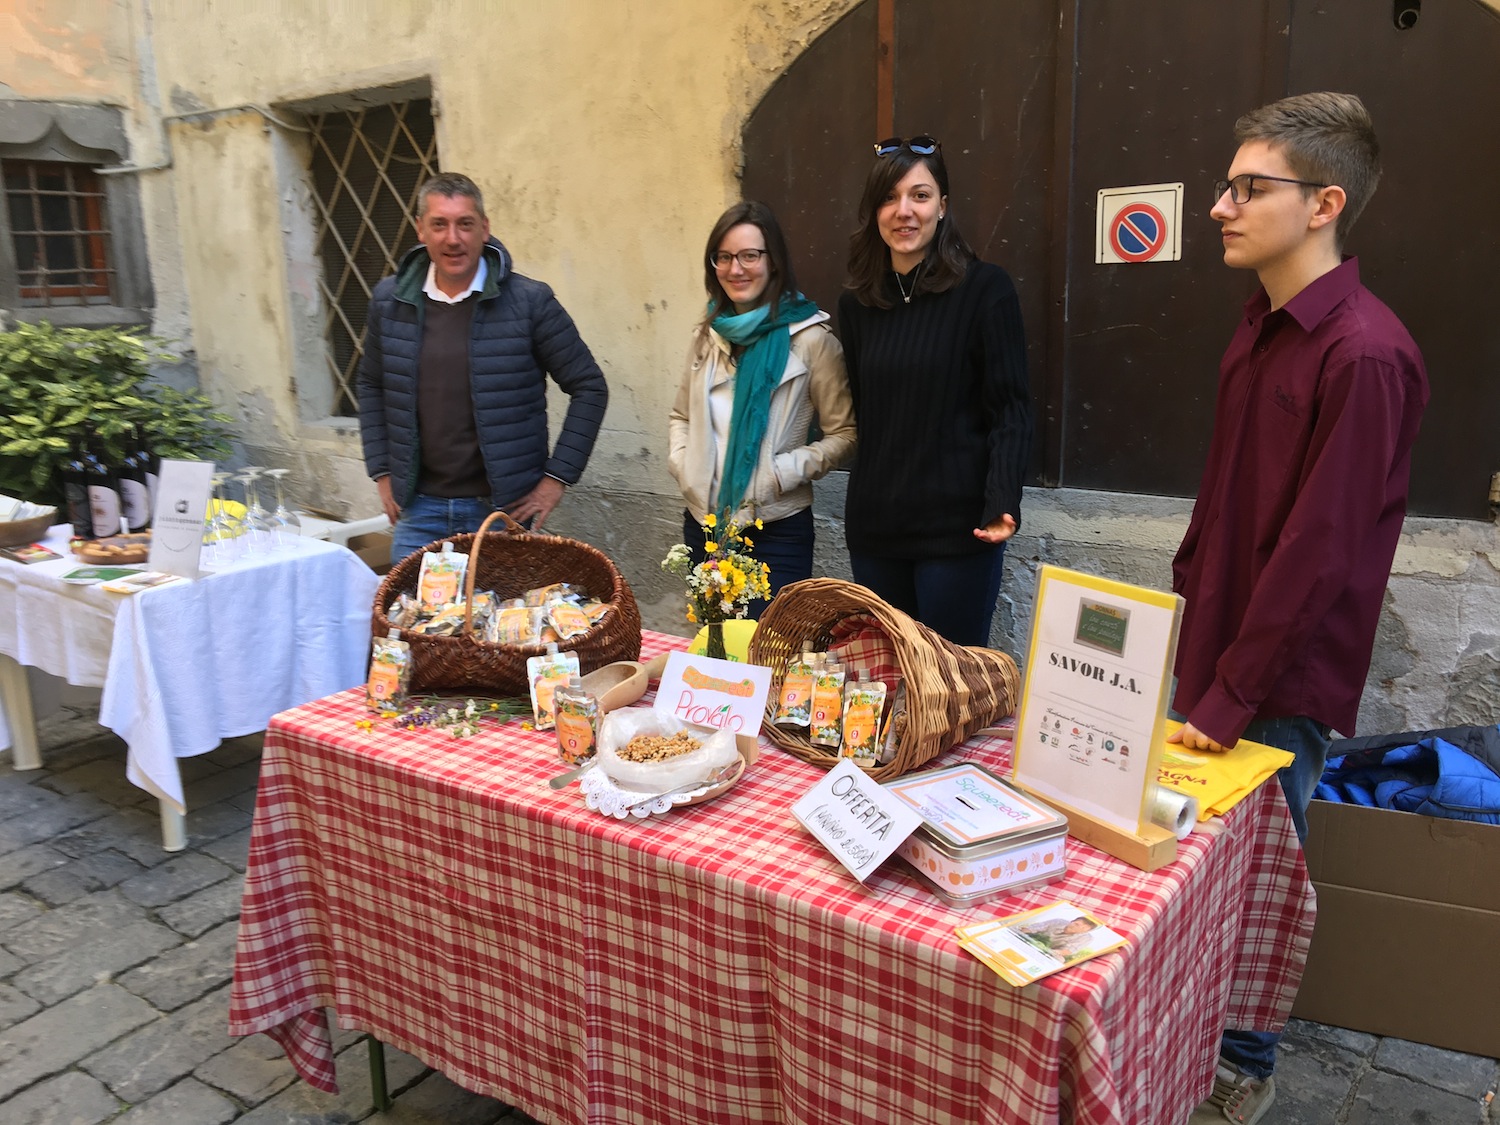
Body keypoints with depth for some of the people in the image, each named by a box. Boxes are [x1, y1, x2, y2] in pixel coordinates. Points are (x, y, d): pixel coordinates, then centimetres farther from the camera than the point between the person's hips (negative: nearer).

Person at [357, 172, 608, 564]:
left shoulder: (529, 301, -7)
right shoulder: (390, 300, 4)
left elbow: (589, 387, -3)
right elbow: (371, 385, 17)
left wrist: (557, 476, -6)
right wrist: (382, 472, 10)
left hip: (504, 508, -3)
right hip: (419, 508, 3)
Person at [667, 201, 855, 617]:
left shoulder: (811, 338, -9)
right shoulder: (708, 335, 8)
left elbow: (844, 434, -7)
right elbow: (681, 415, 19)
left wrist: (782, 473, -17)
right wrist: (682, 463, 1)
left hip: (776, 530, -5)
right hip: (703, 522, 5)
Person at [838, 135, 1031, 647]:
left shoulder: (985, 290, -5)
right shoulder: (857, 303, 9)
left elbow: (1011, 409, -9)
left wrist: (1003, 501, -22)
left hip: (956, 526, -4)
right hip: (874, 526, 5)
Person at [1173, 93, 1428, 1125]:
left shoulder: (1365, 356, -21)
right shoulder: (1263, 325, 7)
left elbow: (1318, 553, -22)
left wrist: (1231, 697, -18)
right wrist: (1185, 609, 12)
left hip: (1283, 685, -7)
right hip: (1218, 652, 7)